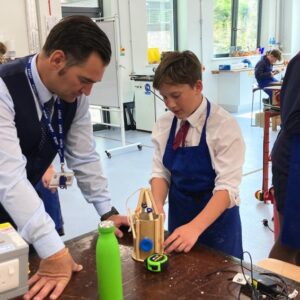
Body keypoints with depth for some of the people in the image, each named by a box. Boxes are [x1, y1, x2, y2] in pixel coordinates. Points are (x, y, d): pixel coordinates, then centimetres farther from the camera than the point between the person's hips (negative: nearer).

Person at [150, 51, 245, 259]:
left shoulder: (224, 125, -19)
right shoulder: (164, 125, -4)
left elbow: (227, 186, -22)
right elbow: (160, 171, -1)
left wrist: (195, 227, -32)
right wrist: (157, 206, -20)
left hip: (216, 220, -4)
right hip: (178, 218, 5)